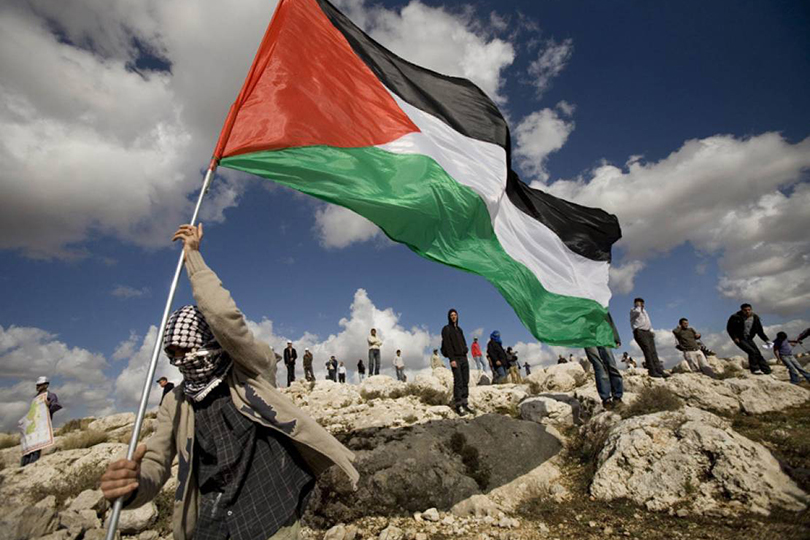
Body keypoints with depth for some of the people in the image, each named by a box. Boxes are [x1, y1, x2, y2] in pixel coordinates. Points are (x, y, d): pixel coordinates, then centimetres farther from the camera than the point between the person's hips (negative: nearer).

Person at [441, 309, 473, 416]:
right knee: (458, 382, -11)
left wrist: (466, 357, 12)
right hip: (455, 358, -6)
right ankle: (458, 406, -7)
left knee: (466, 381, 3)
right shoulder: (446, 329, -1)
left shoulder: (459, 329, 19)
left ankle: (464, 403, 9)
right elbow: (447, 345, -10)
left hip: (464, 357, 7)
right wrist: (452, 359, -17)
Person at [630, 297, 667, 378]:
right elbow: (637, 312, -19)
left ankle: (659, 371, -8)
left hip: (648, 332, 8)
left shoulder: (643, 310, 30)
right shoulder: (633, 310, 6)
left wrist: (651, 330, 14)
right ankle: (652, 371, -20)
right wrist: (638, 306, 2)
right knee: (647, 351, -17)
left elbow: (648, 322, 30)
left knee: (653, 352, -3)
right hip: (639, 332, -8)